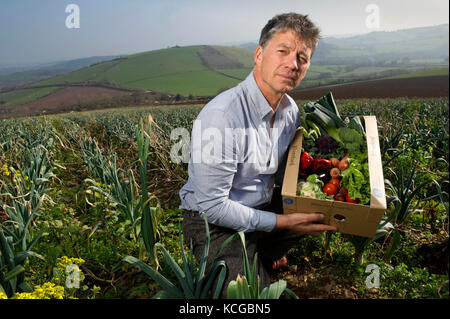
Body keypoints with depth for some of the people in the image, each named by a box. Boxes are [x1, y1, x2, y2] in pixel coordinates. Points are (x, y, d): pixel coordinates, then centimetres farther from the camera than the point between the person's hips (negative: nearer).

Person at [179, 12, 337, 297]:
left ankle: (261, 259, 10)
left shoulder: (291, 110, -3)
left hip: (264, 208, 8)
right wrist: (281, 222, -23)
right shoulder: (221, 116, -29)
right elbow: (212, 205, -26)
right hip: (216, 222, -7)